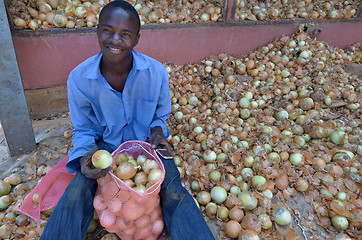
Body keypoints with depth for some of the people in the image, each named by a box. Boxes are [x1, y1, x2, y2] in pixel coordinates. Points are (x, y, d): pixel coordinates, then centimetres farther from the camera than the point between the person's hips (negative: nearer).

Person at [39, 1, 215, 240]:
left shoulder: (156, 72, -16)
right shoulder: (79, 78, -16)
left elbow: (161, 116, 2)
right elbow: (83, 130, -2)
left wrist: (157, 131, -19)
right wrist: (84, 157, -21)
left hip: (146, 142, 0)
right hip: (106, 145, 1)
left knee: (175, 193, -20)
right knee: (75, 195, -21)